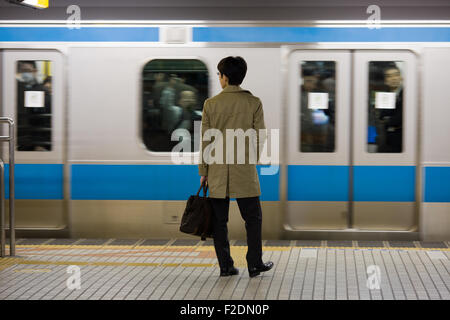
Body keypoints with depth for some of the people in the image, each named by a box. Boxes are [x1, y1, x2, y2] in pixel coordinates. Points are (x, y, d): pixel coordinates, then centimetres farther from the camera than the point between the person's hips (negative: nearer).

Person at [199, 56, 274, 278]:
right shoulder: (253, 103, -5)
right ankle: (254, 264, 12)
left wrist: (203, 171, 7)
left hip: (217, 171, 1)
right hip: (244, 171, -1)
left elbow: (204, 141, -1)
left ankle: (225, 266, 11)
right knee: (253, 218, 10)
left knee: (219, 220, 8)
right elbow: (260, 138, -3)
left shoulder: (210, 104, -3)